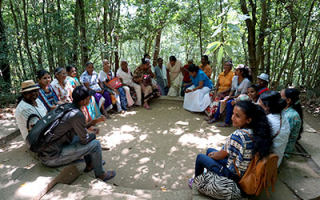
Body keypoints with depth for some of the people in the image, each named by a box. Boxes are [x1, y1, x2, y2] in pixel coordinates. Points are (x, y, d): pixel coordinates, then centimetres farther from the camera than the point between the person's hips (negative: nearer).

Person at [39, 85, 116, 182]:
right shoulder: (78, 115, -24)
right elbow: (84, 140, -12)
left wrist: (91, 123, 17)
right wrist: (95, 133, 6)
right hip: (51, 158, -9)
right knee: (95, 144, -8)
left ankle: (89, 164, 32)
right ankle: (100, 174, 13)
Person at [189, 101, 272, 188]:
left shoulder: (238, 135, -33)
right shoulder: (254, 131, -8)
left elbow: (220, 156, -18)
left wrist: (211, 155, 4)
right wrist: (214, 153, 10)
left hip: (233, 175, -8)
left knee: (200, 157, 10)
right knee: (209, 150, 23)